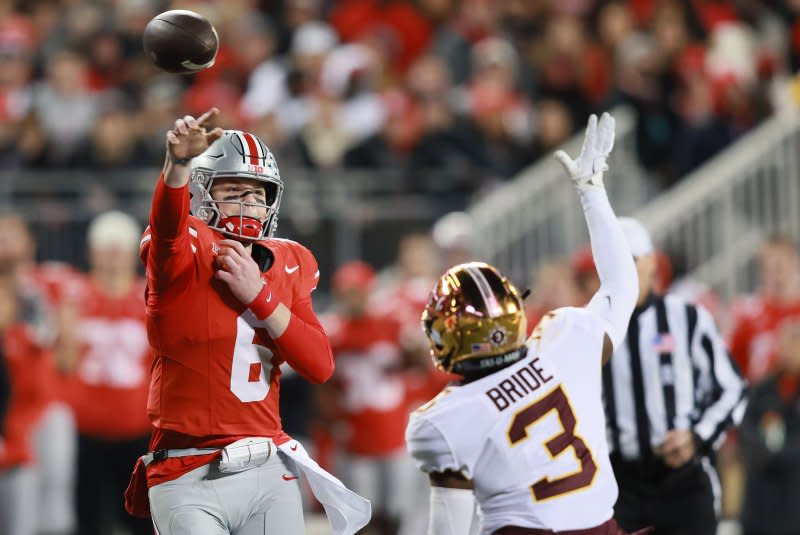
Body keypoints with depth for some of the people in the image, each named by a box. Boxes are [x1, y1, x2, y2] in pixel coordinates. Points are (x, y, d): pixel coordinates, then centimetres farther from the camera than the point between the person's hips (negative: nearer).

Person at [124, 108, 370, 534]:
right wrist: (178, 162, -50)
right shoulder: (185, 254, -4)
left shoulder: (286, 267, 12)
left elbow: (320, 366, 2)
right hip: (191, 483, -5)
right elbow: (168, 217, -29)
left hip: (270, 475, 5)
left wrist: (259, 295, -9)